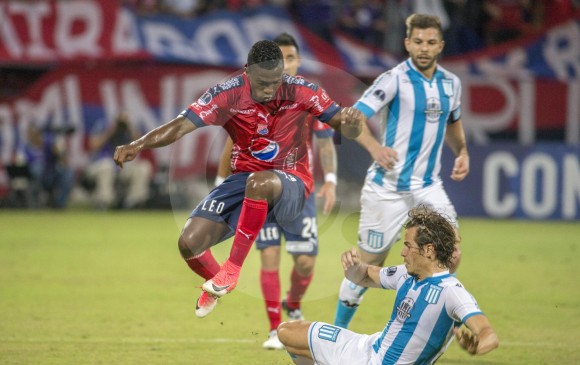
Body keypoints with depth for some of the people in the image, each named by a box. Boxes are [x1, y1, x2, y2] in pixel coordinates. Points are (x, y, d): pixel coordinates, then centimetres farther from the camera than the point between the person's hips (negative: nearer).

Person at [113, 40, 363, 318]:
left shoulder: (301, 91, -13)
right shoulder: (227, 94, -13)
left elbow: (346, 129, -6)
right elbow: (182, 125, -19)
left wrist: (349, 123, -32)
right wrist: (137, 146, -35)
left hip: (290, 183, -3)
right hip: (243, 178, 3)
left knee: (259, 182, -40)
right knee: (189, 243, -13)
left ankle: (232, 268, -25)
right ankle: (215, 282, 25)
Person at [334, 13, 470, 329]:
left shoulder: (451, 84, 7)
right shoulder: (395, 79, -11)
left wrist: (462, 152, 9)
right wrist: (374, 147, -37)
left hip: (428, 184, 5)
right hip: (388, 185, -5)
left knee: (450, 252, -9)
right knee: (370, 263, 1)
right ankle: (338, 331, 17)